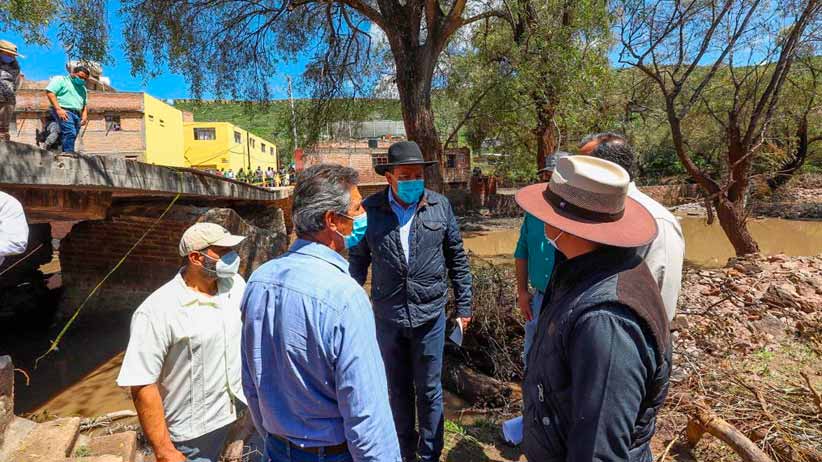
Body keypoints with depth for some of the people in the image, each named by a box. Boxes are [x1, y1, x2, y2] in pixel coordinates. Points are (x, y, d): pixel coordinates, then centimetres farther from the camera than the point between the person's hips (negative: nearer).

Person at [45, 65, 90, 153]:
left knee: (72, 137, -4)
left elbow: (85, 104, 28)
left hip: (77, 115, 7)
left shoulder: (83, 88, 30)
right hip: (64, 111, -6)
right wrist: (58, 109, -15)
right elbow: (50, 92, -3)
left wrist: (85, 115, 8)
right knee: (70, 133, -27)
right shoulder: (60, 80, 9)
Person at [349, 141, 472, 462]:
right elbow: (358, 261, 3)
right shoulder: (370, 209, -7)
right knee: (397, 389, 19)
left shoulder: (440, 206, -5)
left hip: (430, 315, 0)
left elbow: (457, 259, 2)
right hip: (387, 317, 1)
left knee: (429, 390, 14)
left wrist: (463, 306, 4)